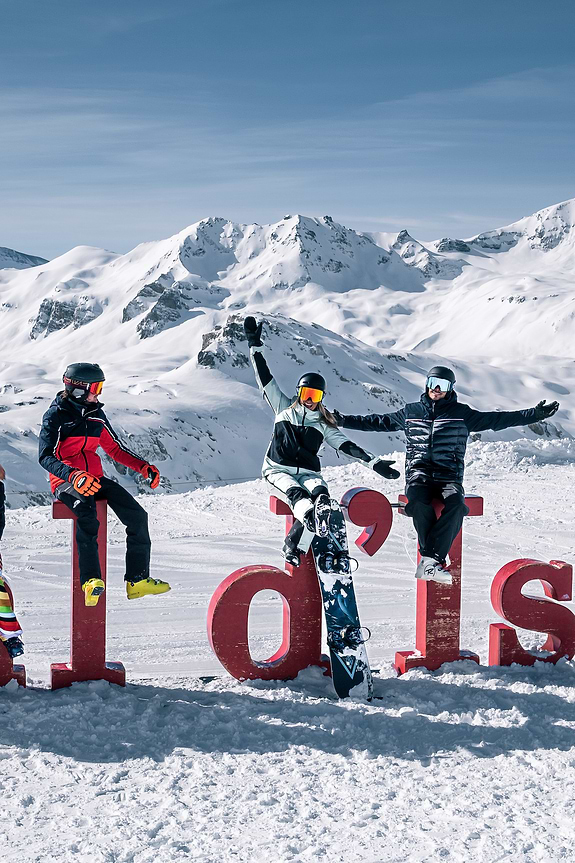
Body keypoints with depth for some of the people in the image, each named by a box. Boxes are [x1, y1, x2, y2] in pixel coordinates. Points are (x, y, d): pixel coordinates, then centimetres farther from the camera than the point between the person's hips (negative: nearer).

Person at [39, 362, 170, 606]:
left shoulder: (96, 415, 13)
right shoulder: (56, 416, -7)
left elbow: (115, 449, 20)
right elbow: (46, 457, -17)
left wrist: (143, 467, 4)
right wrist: (74, 476, -34)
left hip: (94, 478, 7)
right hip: (66, 481, -7)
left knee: (137, 515, -10)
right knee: (86, 509, -38)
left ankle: (138, 579, -3)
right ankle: (91, 580, -42)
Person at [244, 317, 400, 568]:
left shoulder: (323, 425, 17)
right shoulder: (284, 408, 15)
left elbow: (348, 446, 8)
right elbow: (265, 379, 12)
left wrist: (374, 463, -5)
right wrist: (255, 345, 8)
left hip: (308, 472, 1)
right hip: (278, 469, -1)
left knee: (320, 494, -31)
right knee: (296, 493, -33)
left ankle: (292, 545, -41)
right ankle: (311, 519, -65)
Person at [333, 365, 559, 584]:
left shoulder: (461, 414, 11)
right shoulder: (410, 412, 17)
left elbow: (496, 419, 9)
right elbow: (379, 422, 25)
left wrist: (534, 415, 1)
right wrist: (344, 421, 21)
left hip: (449, 477, 0)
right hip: (418, 475, 0)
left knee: (456, 504, -34)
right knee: (419, 504, -35)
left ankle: (429, 561, -36)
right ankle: (435, 560, -31)